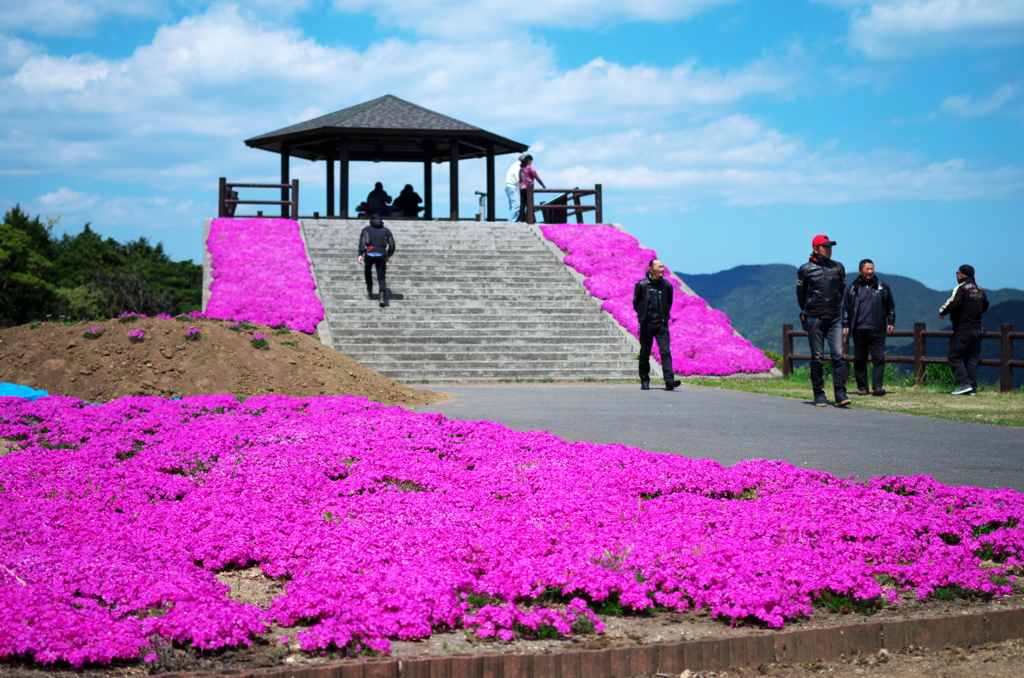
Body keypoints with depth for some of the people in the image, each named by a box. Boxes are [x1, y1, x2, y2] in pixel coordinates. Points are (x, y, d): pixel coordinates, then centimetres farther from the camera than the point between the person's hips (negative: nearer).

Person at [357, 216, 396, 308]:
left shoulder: (367, 229, 18)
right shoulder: (386, 231, 20)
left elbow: (362, 241, -1)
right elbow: (392, 245, 12)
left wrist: (360, 254, -9)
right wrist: (388, 255, 28)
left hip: (369, 254, 0)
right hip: (381, 255, 0)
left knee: (368, 269, 33)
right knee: (381, 279, 3)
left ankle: (369, 289, 33)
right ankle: (383, 296, -22)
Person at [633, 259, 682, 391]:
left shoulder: (667, 285, 5)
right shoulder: (641, 285, -3)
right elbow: (636, 303, 9)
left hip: (662, 325, 1)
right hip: (646, 324, -1)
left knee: (666, 352, -11)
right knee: (645, 354, 6)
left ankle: (669, 380, -17)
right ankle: (644, 381, 16)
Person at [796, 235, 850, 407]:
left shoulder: (838, 267, 9)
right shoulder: (805, 269, 1)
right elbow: (800, 293, 10)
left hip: (835, 319, 2)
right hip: (814, 320, -2)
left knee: (838, 355, -8)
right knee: (817, 358, 2)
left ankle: (840, 394, -8)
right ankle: (819, 395, 8)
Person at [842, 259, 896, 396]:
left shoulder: (882, 286, 10)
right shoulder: (853, 288, 9)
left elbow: (890, 306, 15)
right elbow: (846, 308, 12)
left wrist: (891, 322, 7)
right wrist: (845, 325, 6)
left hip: (877, 330, -1)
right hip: (859, 330, 1)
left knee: (879, 358, -7)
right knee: (859, 360, 4)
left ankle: (877, 386, -7)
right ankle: (862, 387, 10)